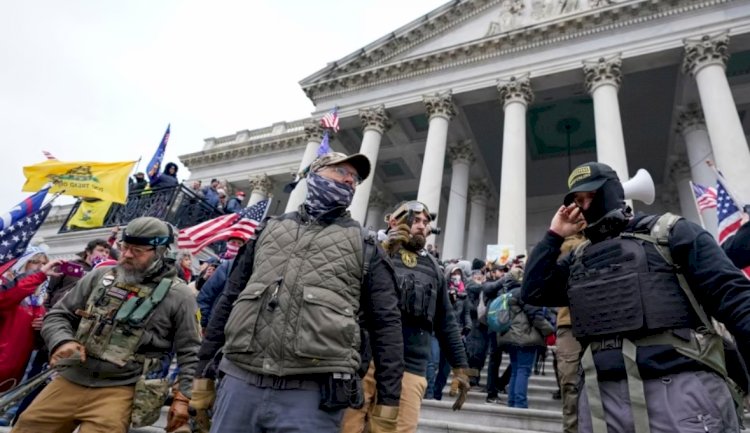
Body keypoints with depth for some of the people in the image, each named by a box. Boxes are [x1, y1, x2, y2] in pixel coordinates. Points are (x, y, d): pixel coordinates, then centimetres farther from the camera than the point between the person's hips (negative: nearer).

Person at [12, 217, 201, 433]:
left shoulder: (177, 295, -6)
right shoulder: (100, 276, 7)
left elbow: (189, 351, -4)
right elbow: (58, 315, 13)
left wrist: (183, 397, -11)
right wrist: (62, 342, -7)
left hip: (119, 390, -4)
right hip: (68, 381, 5)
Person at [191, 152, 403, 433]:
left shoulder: (363, 246, 9)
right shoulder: (270, 229, 16)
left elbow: (386, 324, 4)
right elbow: (228, 301, 17)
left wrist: (387, 403, -1)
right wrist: (204, 372, 15)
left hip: (313, 394, -2)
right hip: (239, 382, 3)